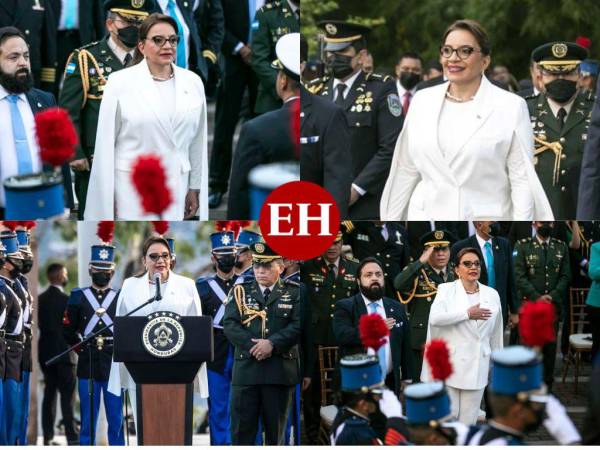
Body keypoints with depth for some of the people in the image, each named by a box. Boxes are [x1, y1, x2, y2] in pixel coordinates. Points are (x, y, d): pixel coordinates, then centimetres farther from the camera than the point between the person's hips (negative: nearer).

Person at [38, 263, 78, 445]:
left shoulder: (40, 299, 6)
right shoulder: (66, 300, -13)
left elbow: (40, 324, 10)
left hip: (45, 353, 6)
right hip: (63, 353, -6)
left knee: (49, 394, 10)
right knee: (67, 395, -4)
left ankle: (48, 437, 9)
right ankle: (72, 437, -7)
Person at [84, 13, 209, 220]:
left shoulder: (193, 83, 6)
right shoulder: (120, 83, -4)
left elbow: (197, 143, 13)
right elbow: (106, 144, -2)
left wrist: (195, 188, 14)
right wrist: (106, 198, -3)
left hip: (175, 188, 3)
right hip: (131, 186, -3)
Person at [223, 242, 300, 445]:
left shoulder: (294, 293, 7)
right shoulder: (240, 291, 10)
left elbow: (298, 325, -5)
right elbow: (230, 325, -1)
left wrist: (272, 344, -17)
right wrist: (253, 345, -14)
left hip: (280, 372, -1)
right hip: (246, 370, 1)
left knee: (275, 430, 5)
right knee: (242, 430, -1)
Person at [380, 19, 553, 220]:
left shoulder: (511, 107, -3)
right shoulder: (422, 101, 10)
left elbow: (522, 181, -4)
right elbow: (406, 171, 15)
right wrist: (390, 219, 15)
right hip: (426, 215, 3)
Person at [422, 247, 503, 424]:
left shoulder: (492, 295, 10)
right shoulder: (446, 290, 1)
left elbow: (496, 333, 17)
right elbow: (435, 317, -17)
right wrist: (468, 314, -17)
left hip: (476, 367, 3)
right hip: (450, 363, -3)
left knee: (468, 419, 4)